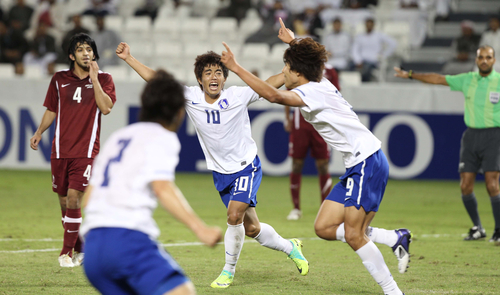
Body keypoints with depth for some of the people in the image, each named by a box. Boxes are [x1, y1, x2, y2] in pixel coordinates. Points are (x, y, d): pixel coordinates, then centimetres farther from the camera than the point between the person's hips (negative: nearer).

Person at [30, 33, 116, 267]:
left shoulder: (104, 79, 2)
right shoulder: (59, 79, 8)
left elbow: (106, 108, -13)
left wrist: (94, 79, -15)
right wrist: (39, 132, 9)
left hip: (86, 150, -3)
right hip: (60, 149, 3)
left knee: (73, 197, -14)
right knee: (64, 201, 5)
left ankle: (67, 252, -5)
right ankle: (80, 249, 21)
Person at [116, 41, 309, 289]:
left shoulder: (238, 96, -14)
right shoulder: (190, 97, -7)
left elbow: (269, 85, -7)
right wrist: (128, 59, -4)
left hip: (247, 167, -3)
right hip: (221, 173, 3)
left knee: (234, 216, -20)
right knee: (251, 228, 6)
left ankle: (228, 271, 0)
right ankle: (289, 247, 34)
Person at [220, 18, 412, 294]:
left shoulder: (313, 92, -16)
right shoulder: (321, 84, 12)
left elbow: (273, 95, -33)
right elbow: (310, 59, 38)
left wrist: (236, 68, -29)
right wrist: (294, 41, 49)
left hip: (368, 163, -10)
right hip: (357, 167, 10)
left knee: (353, 235, -11)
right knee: (324, 228, 5)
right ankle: (395, 238, 8)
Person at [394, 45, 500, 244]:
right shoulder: (467, 80, 9)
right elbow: (439, 79, 16)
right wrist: (411, 75, 17)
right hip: (471, 134, 4)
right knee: (466, 185, -1)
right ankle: (477, 228, 15)